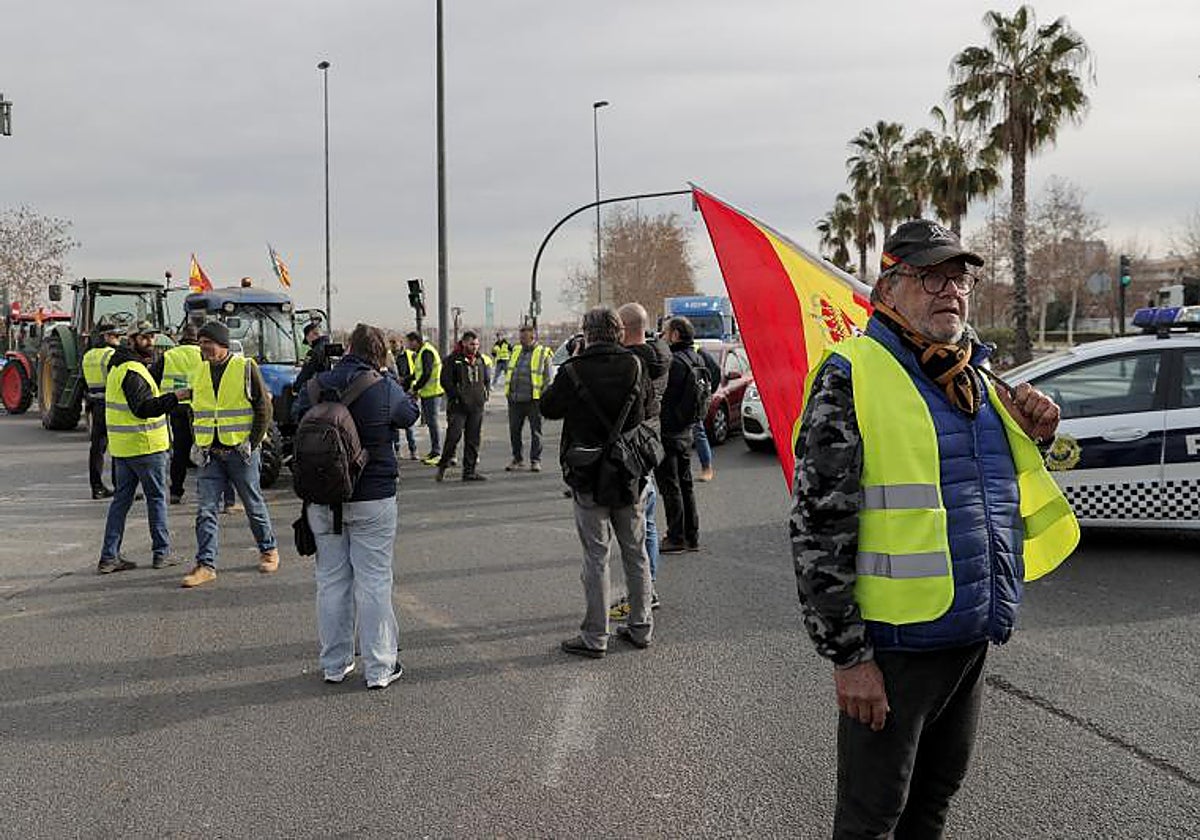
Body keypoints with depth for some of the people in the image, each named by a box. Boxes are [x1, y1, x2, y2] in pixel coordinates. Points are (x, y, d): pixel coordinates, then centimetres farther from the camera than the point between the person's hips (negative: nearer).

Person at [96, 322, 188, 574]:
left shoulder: (118, 368, 16)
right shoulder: (132, 371, -16)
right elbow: (143, 408, -26)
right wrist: (175, 397, -30)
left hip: (121, 446, 9)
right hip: (145, 445, -9)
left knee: (121, 499, 10)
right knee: (157, 498, 3)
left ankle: (109, 557, 10)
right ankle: (161, 553, 10)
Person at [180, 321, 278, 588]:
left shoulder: (246, 368, -7)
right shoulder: (200, 371, 9)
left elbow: (264, 409, -5)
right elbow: (195, 411, 20)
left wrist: (252, 444, -9)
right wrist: (198, 443, 9)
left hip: (241, 452, -4)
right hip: (210, 454, 4)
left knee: (254, 504, 8)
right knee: (206, 509, -2)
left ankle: (268, 550, 28)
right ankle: (205, 564, 1)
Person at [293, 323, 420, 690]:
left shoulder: (315, 387, -1)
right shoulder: (385, 388, -10)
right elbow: (411, 413, 7)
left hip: (322, 500, 3)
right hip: (372, 498, -3)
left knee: (331, 580, 13)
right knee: (374, 582, 4)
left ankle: (334, 665, 21)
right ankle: (379, 668, 9)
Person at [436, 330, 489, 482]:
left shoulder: (480, 360, 14)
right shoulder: (453, 360, -4)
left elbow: (486, 380, 24)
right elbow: (445, 381, -8)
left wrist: (485, 394, 8)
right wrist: (459, 396, -14)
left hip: (476, 406, 6)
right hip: (458, 407, -5)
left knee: (473, 439, 6)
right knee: (453, 435, -10)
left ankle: (470, 470, 12)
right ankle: (443, 465, 7)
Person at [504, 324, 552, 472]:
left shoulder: (543, 353, -1)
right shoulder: (516, 351, 15)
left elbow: (547, 378, -2)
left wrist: (544, 397, -8)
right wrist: (508, 392, 14)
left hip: (534, 399, -5)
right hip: (515, 399, 5)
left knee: (536, 431, 2)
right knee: (514, 431, 8)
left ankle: (535, 461, 10)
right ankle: (518, 459, 20)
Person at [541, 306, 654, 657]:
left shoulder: (574, 371, -15)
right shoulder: (635, 366, -3)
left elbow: (548, 407, -1)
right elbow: (648, 402, 12)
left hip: (589, 477, -4)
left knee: (596, 556, 2)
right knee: (635, 551, 14)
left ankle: (595, 636, 7)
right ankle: (640, 627, 24)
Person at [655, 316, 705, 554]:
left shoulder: (674, 362, -19)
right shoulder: (696, 360, 9)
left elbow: (659, 394, -21)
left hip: (668, 432, -9)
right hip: (686, 430, 9)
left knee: (669, 485, -2)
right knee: (685, 483, 15)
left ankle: (676, 539, 2)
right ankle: (691, 537, 21)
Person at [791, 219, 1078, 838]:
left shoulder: (973, 377, 9)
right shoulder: (851, 378, -14)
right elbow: (818, 530, -18)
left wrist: (1032, 439, 3)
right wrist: (848, 656, -18)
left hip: (971, 639, 7)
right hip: (895, 644, -7)